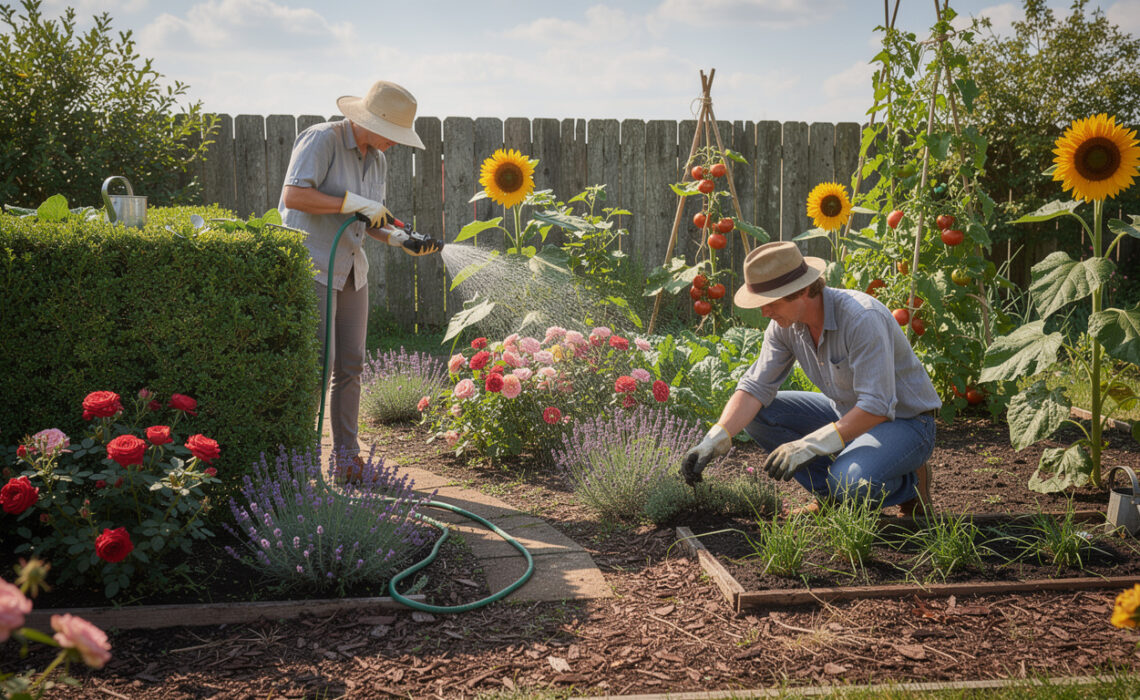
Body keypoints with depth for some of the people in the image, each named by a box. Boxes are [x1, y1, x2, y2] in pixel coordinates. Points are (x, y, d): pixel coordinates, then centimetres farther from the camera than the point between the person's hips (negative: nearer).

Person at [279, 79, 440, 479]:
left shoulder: (377, 159, 12)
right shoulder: (322, 140, -12)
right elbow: (293, 195, -22)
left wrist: (402, 240, 0)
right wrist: (356, 203, -22)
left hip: (351, 268, 8)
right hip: (312, 264, -8)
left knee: (350, 366, 7)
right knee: (319, 362, -11)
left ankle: (347, 459, 15)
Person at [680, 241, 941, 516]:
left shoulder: (863, 318, -32)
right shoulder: (785, 323, -9)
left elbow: (877, 407, -34)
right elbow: (755, 387, -10)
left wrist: (809, 446, -36)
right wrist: (714, 441, -25)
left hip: (904, 420, -7)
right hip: (847, 411, 7)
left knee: (851, 481, -35)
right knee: (758, 414, -7)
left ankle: (909, 483, -1)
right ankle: (832, 494, 2)